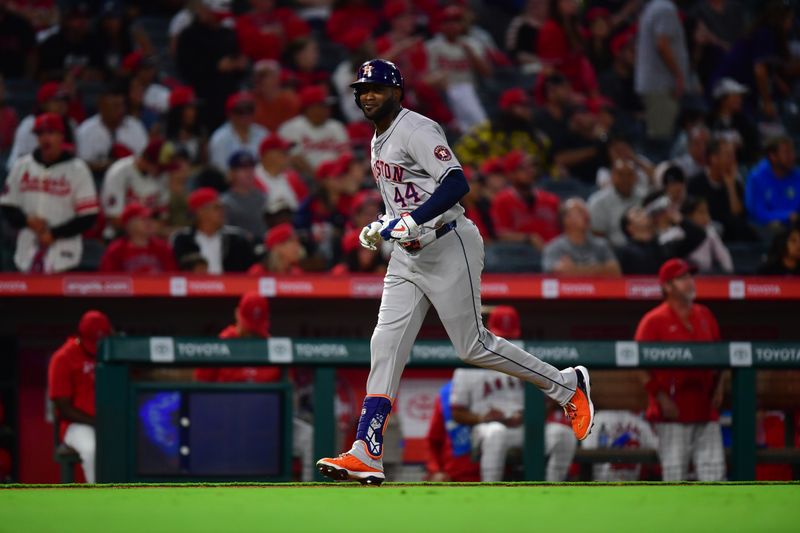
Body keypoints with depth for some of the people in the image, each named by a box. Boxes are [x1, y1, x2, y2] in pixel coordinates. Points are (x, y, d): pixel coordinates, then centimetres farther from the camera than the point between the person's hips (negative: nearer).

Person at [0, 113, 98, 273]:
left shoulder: (77, 169, -2)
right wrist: (27, 221, -7)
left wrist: (54, 234, -10)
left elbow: (88, 216, -5)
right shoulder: (22, 166, 10)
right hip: (27, 252, 4)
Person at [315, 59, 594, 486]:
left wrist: (412, 221, -34)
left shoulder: (416, 130, -15)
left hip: (448, 247, -9)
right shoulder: (380, 141, 15)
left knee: (472, 346, -4)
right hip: (407, 255, 9)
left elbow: (456, 182, -28)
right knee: (386, 345, -2)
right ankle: (365, 455, -7)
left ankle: (566, 385, 15)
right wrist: (381, 227, 16)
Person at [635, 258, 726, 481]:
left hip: (706, 410, 6)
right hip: (673, 412, -5)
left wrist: (719, 386, 7)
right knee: (674, 472, -5)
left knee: (714, 469, 1)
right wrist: (661, 398, -13)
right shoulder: (653, 321, -4)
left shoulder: (705, 316, 14)